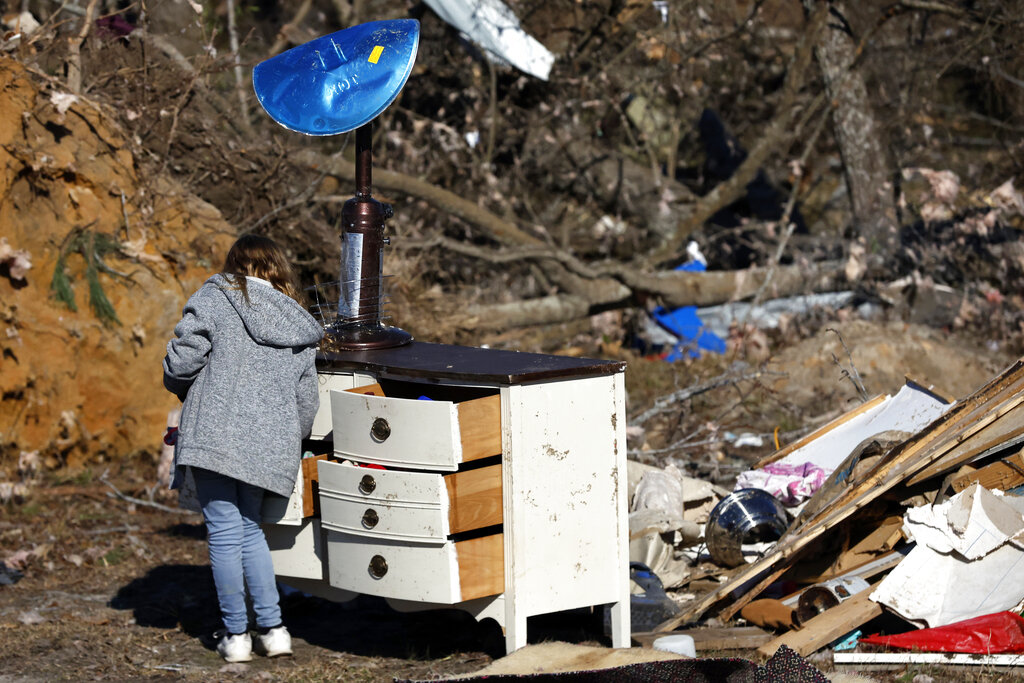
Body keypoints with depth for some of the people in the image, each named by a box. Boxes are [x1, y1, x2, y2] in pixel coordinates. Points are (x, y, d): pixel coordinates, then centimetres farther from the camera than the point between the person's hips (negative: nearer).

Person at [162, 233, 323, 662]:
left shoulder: (214, 299, 1)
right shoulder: (300, 329, 15)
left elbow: (182, 359, -8)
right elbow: (306, 402, 16)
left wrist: (181, 387, 14)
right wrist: (290, 444, 32)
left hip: (216, 435, -5)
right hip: (268, 446, 5)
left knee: (225, 532, 3)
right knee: (249, 528, 19)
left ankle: (236, 635, 9)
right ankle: (273, 630, 15)